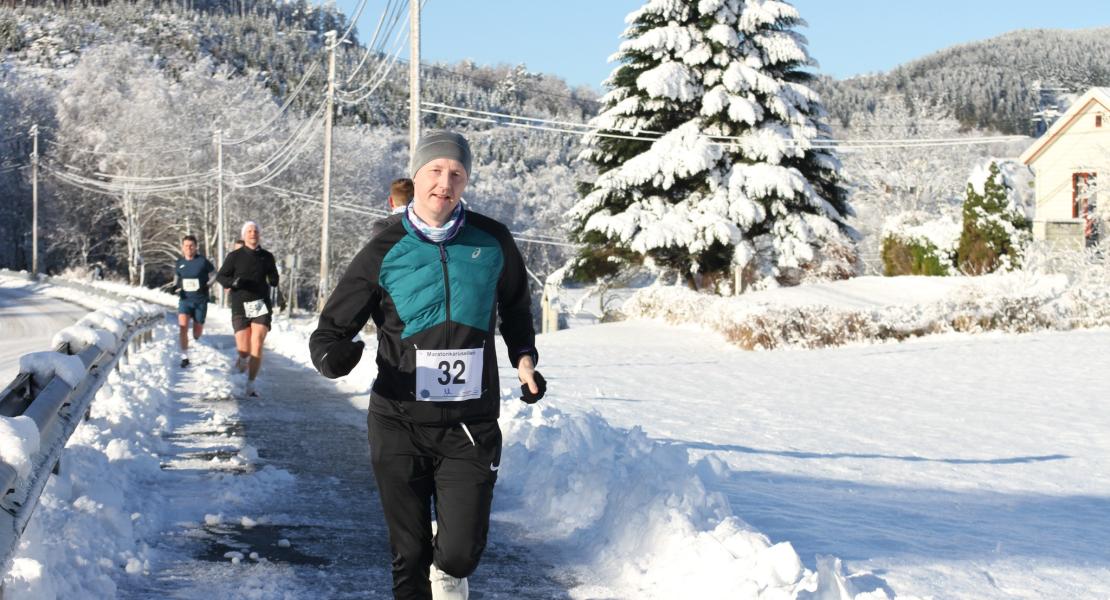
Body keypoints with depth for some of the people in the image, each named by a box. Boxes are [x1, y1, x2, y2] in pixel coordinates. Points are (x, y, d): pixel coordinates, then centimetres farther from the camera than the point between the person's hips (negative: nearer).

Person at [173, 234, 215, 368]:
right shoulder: (179, 263, 4)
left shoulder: (203, 261, -7)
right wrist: (175, 286, -1)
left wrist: (207, 285, -12)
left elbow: (214, 274, 4)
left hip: (200, 301, -1)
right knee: (182, 326, -20)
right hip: (185, 300, 1)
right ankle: (184, 357, -13)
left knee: (197, 333, 7)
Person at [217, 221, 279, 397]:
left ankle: (251, 386, -3)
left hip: (261, 305, 1)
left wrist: (273, 278, -9)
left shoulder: (267, 257, 7)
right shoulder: (235, 256, 0)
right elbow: (221, 276, 5)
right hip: (241, 308, -1)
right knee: (244, 350, -3)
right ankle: (241, 357, 35)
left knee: (257, 347, -12)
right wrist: (233, 282, -15)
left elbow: (274, 281, 15)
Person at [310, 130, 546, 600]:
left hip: (470, 425, 1)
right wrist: (331, 354, -22)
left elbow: (515, 307, 22)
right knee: (409, 554, 7)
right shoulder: (384, 251, -3)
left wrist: (523, 357, 8)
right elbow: (332, 327, -1)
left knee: (462, 551, -4)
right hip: (400, 425, 0)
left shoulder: (492, 241, 2)